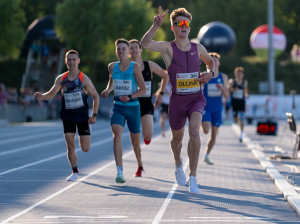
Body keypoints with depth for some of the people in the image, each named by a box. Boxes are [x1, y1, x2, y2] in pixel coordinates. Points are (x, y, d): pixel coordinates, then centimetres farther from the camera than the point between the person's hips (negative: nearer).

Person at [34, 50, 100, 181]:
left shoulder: (84, 79, -9)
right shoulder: (61, 79, 0)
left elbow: (95, 96, -2)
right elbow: (51, 95, 5)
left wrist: (94, 115, -7)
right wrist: (41, 97, -17)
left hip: (82, 116, -2)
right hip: (67, 116, 2)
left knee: (85, 148, 0)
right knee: (70, 145, -7)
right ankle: (74, 171, 9)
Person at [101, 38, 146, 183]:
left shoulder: (135, 67, -8)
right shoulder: (112, 67, 4)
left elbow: (143, 89, -7)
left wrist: (129, 97, -21)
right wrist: (107, 91, 4)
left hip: (133, 107, -2)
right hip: (118, 107, 2)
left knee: (135, 141, 12)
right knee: (117, 135, -23)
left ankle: (140, 164, 43)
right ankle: (119, 172, -28)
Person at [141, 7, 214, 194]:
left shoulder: (198, 48, 3)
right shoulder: (168, 48, -7)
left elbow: (211, 61, 24)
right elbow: (145, 43, -25)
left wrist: (210, 73, 3)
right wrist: (156, 25, -38)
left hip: (196, 98, 0)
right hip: (177, 99, 0)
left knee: (194, 132, -24)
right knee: (177, 138, 16)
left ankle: (193, 178, -17)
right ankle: (178, 165, 51)